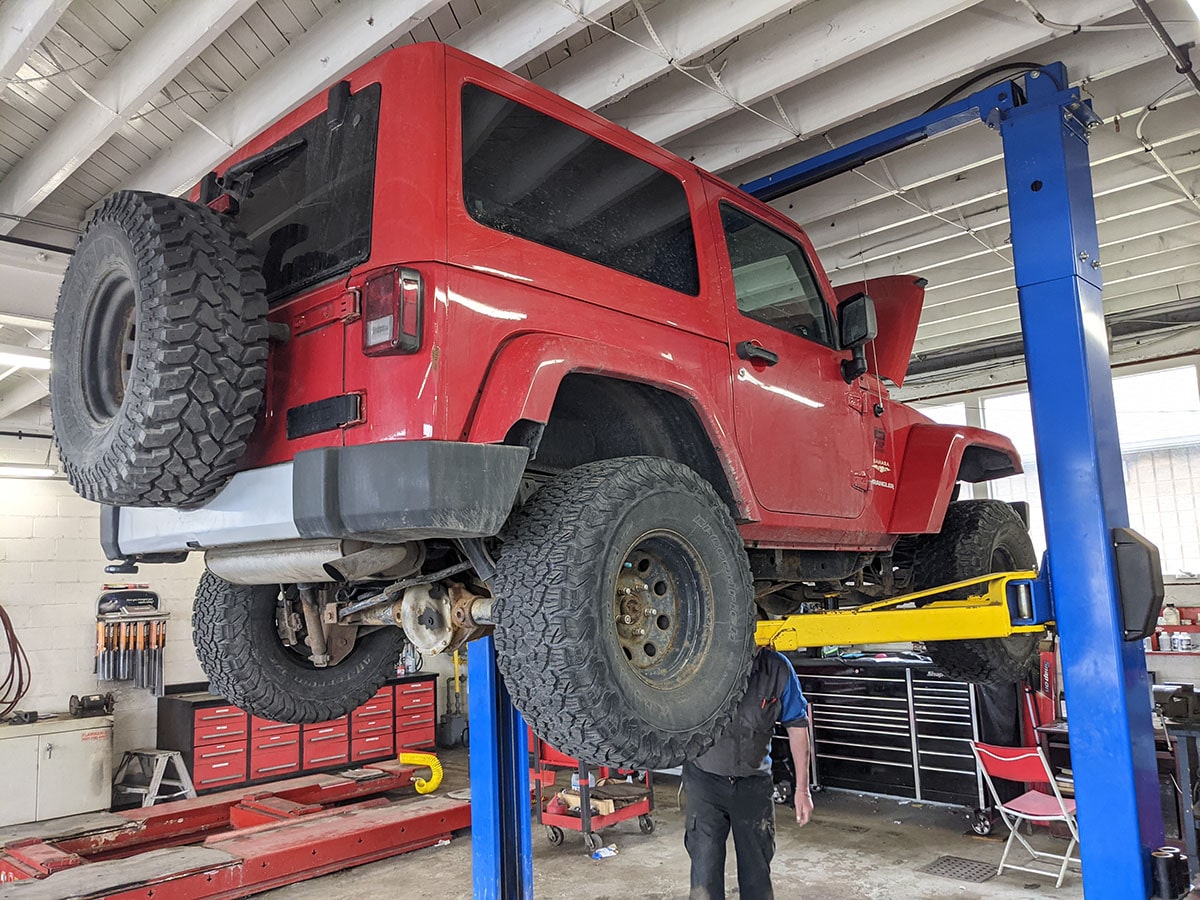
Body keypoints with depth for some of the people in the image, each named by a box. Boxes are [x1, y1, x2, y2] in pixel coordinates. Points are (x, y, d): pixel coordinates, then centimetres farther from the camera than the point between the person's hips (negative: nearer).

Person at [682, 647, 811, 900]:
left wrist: (802, 789, 3)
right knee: (705, 871, 3)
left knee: (757, 871, 14)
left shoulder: (777, 668, -10)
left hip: (755, 782, 2)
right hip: (704, 778, -1)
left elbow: (797, 727, 1)